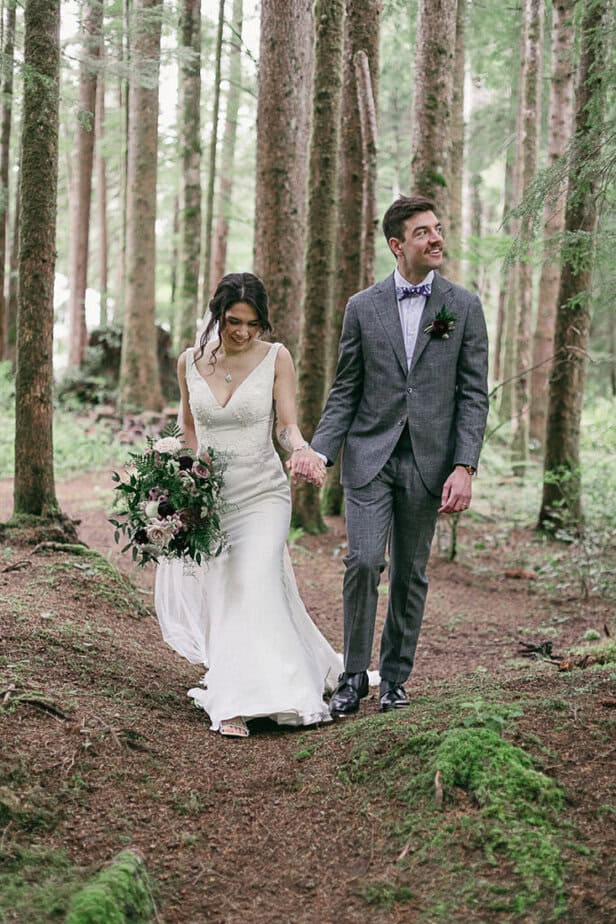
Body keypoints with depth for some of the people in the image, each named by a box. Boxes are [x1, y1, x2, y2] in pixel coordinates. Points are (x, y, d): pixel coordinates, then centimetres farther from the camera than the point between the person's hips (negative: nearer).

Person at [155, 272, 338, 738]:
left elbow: (288, 424, -7)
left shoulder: (276, 358, -4)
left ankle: (240, 702, -14)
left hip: (262, 494, -3)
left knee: (254, 585, -19)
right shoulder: (190, 362, 4)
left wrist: (302, 451, -28)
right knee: (216, 591, 3)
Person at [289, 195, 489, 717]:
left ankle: (395, 678, 22)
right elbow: (345, 392, 6)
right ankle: (354, 677, 3)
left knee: (410, 574, 8)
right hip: (369, 457, 0)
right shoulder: (363, 307, 4)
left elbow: (473, 394, 0)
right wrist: (318, 449, -8)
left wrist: (464, 467, -9)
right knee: (364, 562, -12)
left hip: (428, 461, 1)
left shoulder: (464, 307, 3)